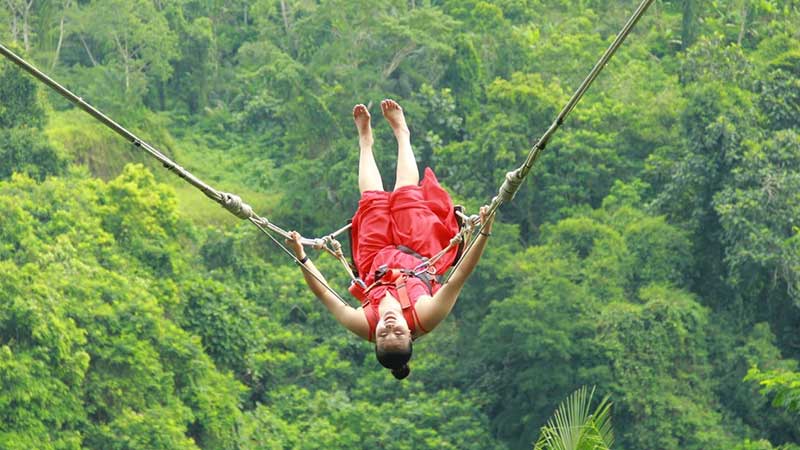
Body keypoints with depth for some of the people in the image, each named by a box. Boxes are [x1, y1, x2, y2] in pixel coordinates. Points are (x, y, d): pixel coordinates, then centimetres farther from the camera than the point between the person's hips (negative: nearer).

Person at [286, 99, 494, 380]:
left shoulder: (364, 324, -42)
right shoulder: (424, 319, -44)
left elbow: (323, 294, -35)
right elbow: (458, 279, -47)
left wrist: (301, 257, -39)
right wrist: (484, 234, -55)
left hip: (376, 260, 0)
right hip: (421, 256, 0)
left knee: (373, 200, 14)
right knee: (407, 196, 13)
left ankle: (366, 141, 45)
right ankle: (402, 134, 42)